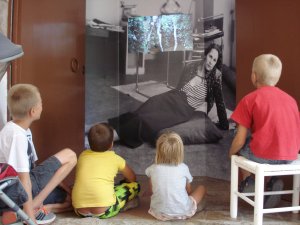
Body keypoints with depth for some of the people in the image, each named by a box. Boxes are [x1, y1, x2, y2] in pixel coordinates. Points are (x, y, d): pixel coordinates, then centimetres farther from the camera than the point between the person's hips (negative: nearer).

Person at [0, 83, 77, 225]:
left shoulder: (23, 130, 10)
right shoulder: (17, 136, -21)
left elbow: (30, 167, 15)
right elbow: (23, 177, -24)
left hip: (14, 191, 10)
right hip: (14, 191, -10)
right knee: (69, 156, -9)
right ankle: (35, 206, -12)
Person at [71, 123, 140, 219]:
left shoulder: (83, 155, 15)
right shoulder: (115, 158, 8)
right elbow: (132, 178, 24)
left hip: (80, 210, 3)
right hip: (103, 212, -3)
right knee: (135, 186, 16)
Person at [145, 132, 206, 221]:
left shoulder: (152, 169, -5)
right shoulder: (183, 168, -6)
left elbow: (152, 190, 8)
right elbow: (189, 191, 7)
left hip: (160, 213, 2)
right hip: (183, 212, -2)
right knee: (201, 188, 18)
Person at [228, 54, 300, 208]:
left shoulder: (250, 99, -3)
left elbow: (240, 140, -5)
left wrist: (231, 153, 15)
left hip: (263, 154, -4)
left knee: (240, 147, 25)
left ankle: (248, 181, 25)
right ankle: (272, 181, 15)